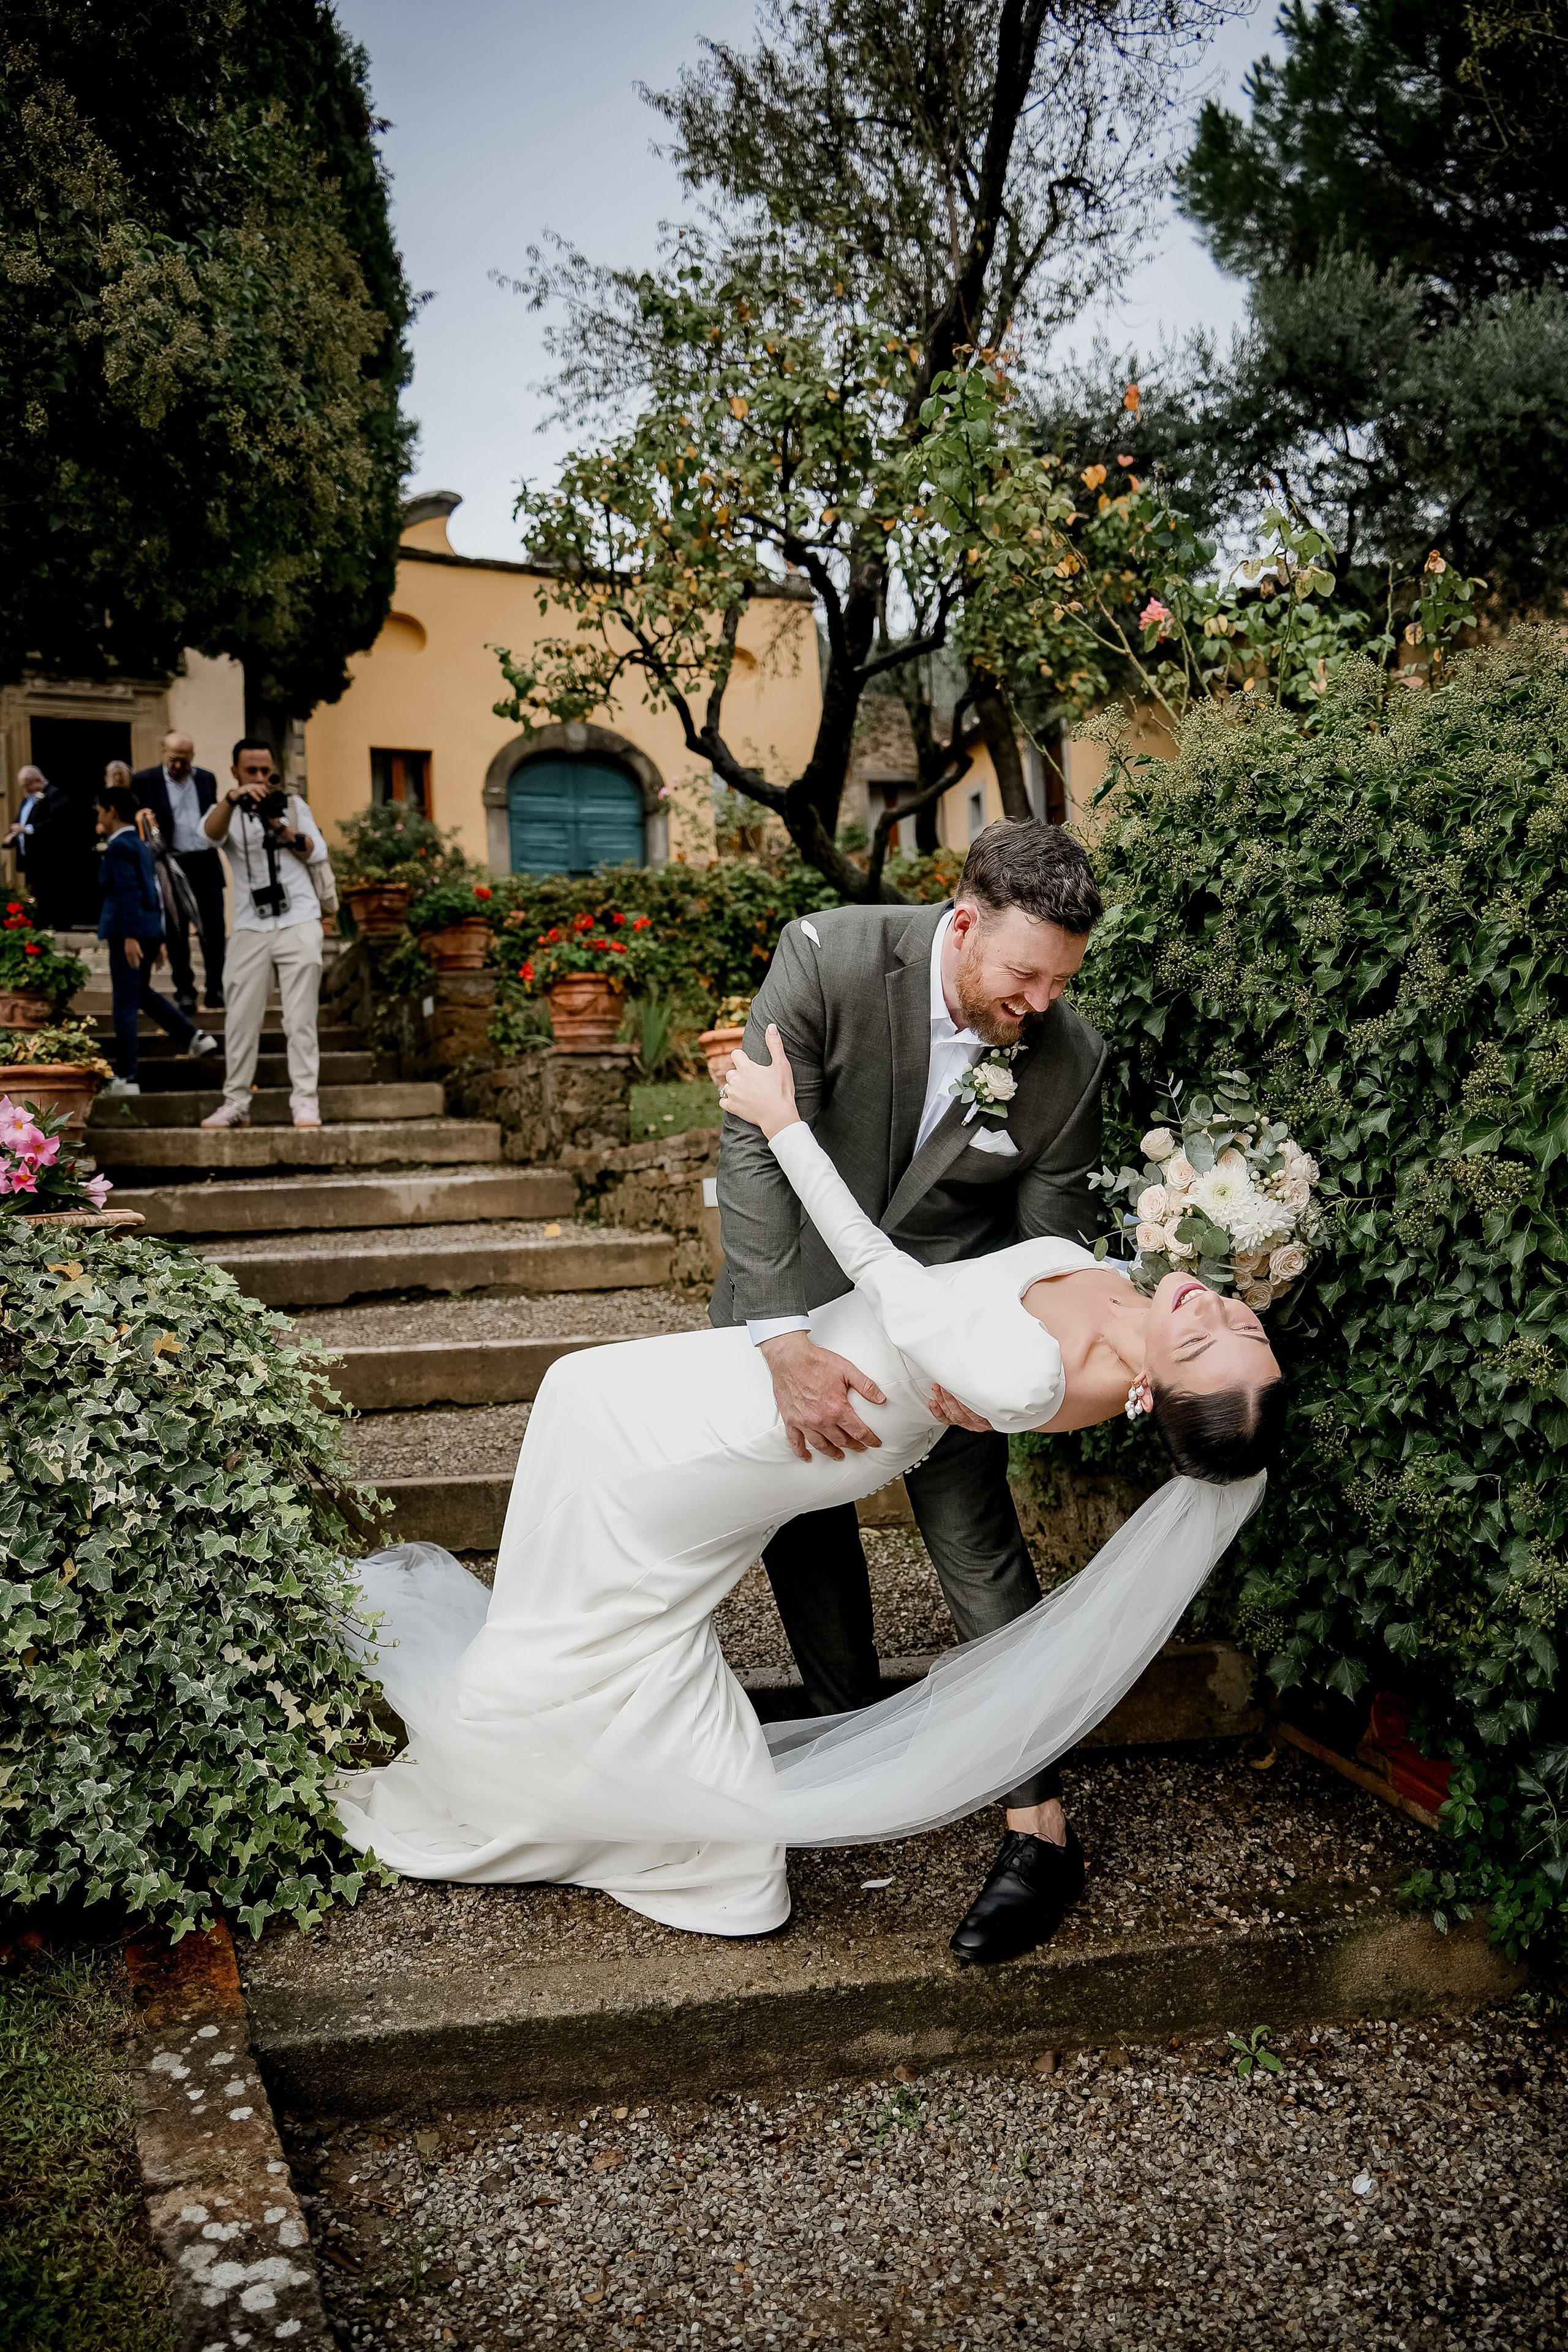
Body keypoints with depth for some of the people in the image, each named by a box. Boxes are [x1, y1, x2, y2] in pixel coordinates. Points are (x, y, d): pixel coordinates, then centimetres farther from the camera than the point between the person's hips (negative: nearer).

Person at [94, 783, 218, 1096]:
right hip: (151, 929, 9)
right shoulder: (140, 844, 16)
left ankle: (127, 1078, -1)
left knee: (126, 1002, -4)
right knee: (141, 992, 23)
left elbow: (128, 892, -19)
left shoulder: (119, 846, -11)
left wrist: (130, 937, -22)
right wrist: (157, 939, 21)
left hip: (128, 931, -9)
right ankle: (195, 1037, 14)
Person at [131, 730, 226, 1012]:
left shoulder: (207, 778, 11)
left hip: (206, 864, 3)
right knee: (176, 933, 3)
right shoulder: (145, 780, 0)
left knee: (213, 929, 2)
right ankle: (184, 991, 11)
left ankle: (215, 988, 12)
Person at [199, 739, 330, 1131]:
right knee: (240, 1019, 1)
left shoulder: (292, 803, 13)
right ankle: (235, 1102, 8)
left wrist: (283, 829, -11)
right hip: (250, 929, 1)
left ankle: (306, 1101, -3)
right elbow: (211, 832, -14)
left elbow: (318, 852, 5)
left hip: (298, 925, -1)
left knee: (300, 1018, -4)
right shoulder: (227, 811, 10)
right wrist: (232, 798, -32)